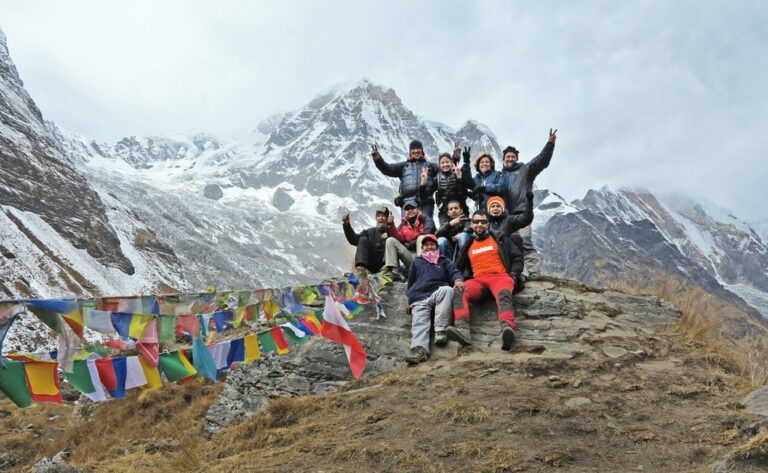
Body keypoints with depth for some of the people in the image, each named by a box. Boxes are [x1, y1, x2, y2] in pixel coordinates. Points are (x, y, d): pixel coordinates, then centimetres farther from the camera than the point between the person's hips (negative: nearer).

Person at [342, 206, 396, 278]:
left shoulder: (392, 230, 13)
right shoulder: (371, 231, 21)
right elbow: (354, 240, 7)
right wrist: (346, 224, -7)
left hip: (385, 264, -2)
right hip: (371, 266, 2)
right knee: (363, 239, -15)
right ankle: (361, 268, -38)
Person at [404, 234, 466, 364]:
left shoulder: (444, 261, 28)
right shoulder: (416, 262, 33)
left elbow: (454, 272, 9)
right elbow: (410, 282, 31)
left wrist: (458, 280, -17)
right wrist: (409, 300, 15)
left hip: (438, 293, -1)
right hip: (419, 298, 1)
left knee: (448, 290, -36)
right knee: (419, 322, -27)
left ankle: (440, 330, -38)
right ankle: (419, 349, -53)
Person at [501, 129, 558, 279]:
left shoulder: (525, 169, 12)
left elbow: (541, 161, -3)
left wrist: (550, 144, -17)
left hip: (521, 212, -5)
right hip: (505, 214, 5)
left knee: (525, 242, -16)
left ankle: (534, 272, -16)